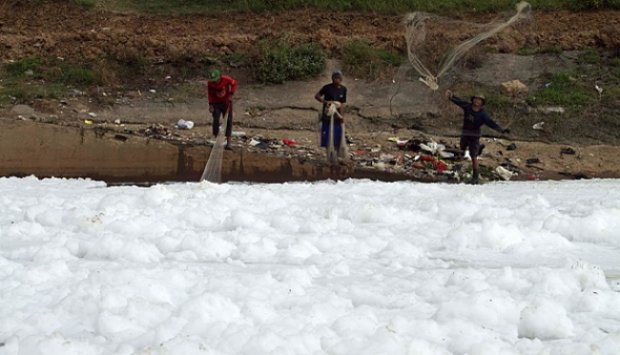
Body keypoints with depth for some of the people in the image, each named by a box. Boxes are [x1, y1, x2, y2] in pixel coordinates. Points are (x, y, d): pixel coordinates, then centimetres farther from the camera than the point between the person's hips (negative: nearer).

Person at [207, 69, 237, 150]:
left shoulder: (227, 79, -21)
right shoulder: (210, 83, -17)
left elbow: (234, 83, -3)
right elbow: (210, 94, -5)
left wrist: (231, 94, -12)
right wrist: (211, 105, -10)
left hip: (226, 103, 0)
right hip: (216, 104, 1)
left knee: (228, 122, -2)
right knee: (216, 121, -4)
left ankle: (228, 143, 0)